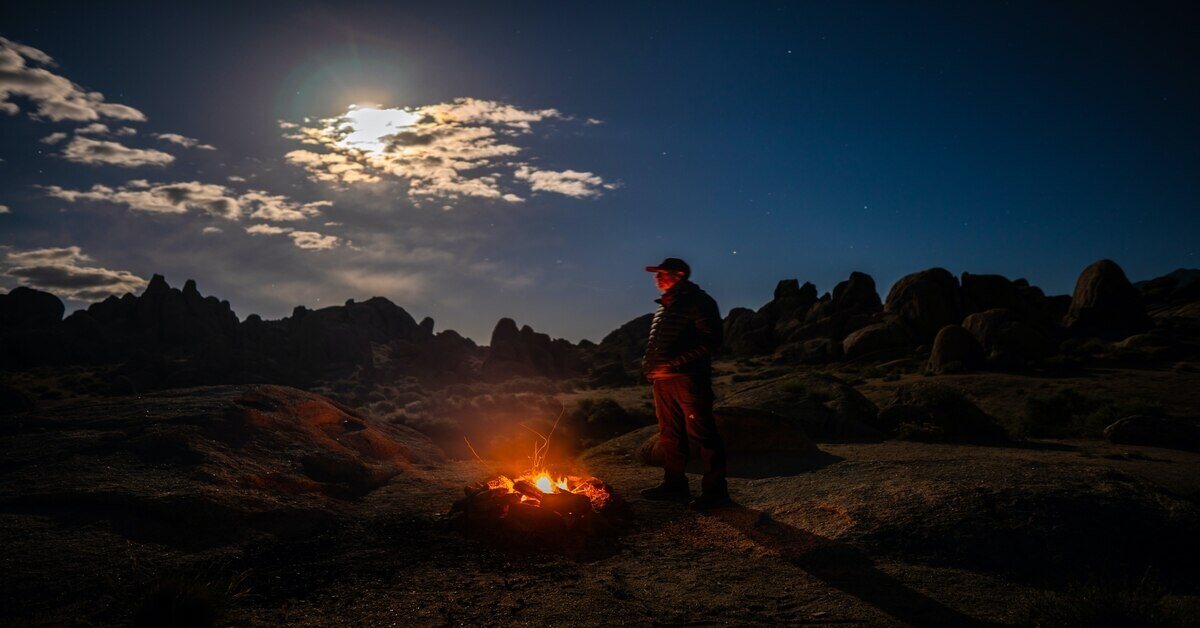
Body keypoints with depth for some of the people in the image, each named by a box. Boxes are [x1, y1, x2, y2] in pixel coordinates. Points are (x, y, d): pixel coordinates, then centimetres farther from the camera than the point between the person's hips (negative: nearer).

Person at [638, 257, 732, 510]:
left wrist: (674, 363, -19)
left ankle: (715, 490, 4)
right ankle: (674, 484, 26)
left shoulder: (698, 301, -7)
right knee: (670, 434, 14)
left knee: (701, 432, -5)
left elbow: (710, 342, -16)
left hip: (689, 378, -9)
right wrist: (649, 364, 11)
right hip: (662, 379, 9)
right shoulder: (663, 306, 21)